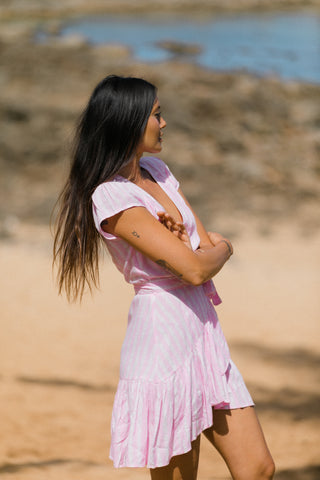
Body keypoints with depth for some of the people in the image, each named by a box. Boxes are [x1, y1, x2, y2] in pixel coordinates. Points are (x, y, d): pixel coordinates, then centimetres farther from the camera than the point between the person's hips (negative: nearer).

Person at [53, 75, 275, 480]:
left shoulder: (156, 170, 13)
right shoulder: (111, 197, -15)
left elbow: (211, 248, 11)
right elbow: (194, 269, -18)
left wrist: (192, 246, -12)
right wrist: (220, 249, 4)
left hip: (204, 334, 8)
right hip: (163, 338, -8)